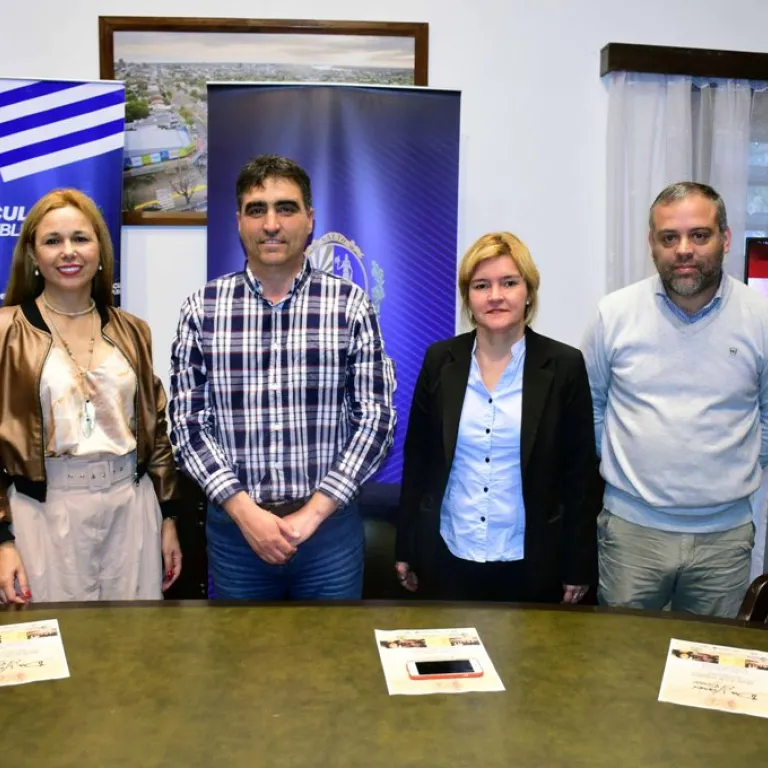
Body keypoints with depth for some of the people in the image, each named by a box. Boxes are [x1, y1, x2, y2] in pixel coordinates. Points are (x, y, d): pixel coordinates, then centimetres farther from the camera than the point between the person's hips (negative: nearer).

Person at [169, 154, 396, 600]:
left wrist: (312, 513, -11)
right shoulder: (202, 309, -1)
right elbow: (188, 422, -1)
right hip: (233, 526, 1)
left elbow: (376, 419, -6)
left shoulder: (350, 305, -4)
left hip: (330, 524, 0)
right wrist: (245, 511, -11)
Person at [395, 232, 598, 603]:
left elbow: (579, 474, -3)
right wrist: (406, 550, 4)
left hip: (530, 565, -1)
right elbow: (416, 458, 4)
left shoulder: (564, 365, -6)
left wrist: (578, 566, -2)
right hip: (446, 558, 2)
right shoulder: (440, 360, -1)